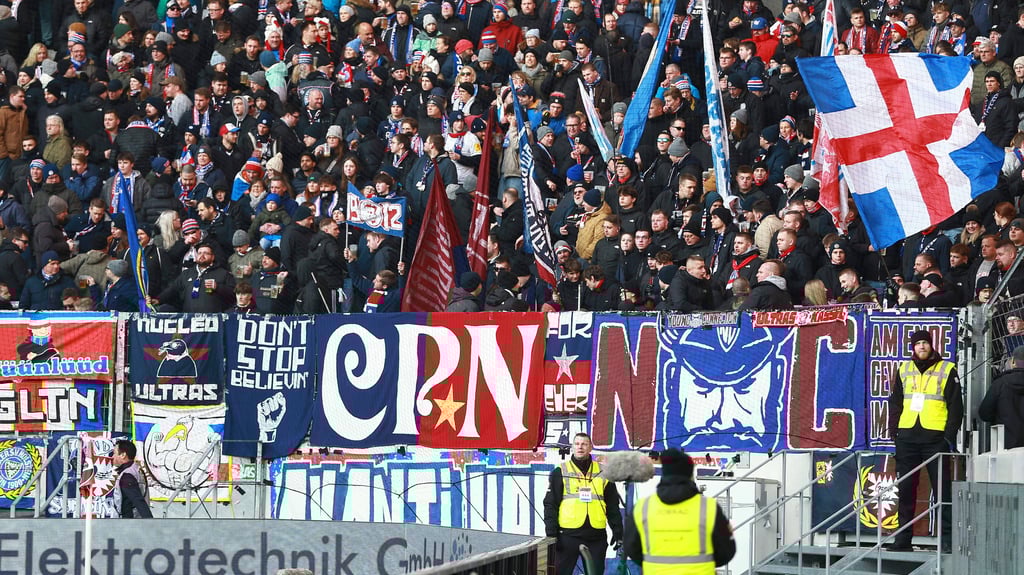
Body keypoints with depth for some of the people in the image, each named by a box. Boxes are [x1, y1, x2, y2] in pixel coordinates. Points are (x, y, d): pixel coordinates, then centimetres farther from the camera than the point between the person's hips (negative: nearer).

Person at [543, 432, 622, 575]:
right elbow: (550, 505, 1)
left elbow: (613, 506, 14)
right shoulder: (560, 472, 4)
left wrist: (618, 532, 9)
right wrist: (551, 534, -6)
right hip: (568, 535, -2)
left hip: (596, 536, 2)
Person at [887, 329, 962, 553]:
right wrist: (894, 430, 6)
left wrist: (950, 434, -7)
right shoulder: (904, 370, 15)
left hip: (935, 436, -4)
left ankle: (948, 538, -4)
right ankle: (903, 538, 10)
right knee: (906, 489, 5)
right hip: (907, 436, 4)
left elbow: (955, 405, 1)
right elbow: (895, 402, 17)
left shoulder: (947, 370, 4)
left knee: (942, 488, -5)